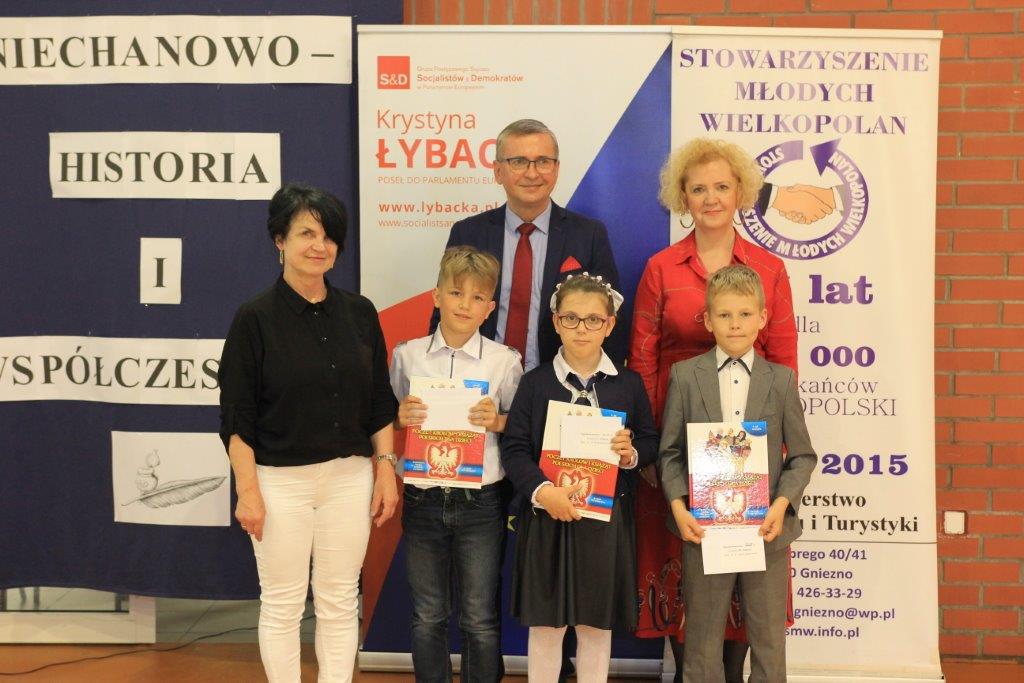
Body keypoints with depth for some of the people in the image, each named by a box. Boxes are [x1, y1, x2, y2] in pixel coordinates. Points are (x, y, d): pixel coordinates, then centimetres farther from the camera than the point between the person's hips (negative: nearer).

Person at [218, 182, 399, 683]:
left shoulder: (359, 313, 3)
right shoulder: (255, 317, -8)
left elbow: (380, 403, 8)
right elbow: (236, 416, -7)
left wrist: (385, 470, 2)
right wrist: (248, 490, -12)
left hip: (349, 477, 3)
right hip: (280, 480, -3)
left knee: (340, 602, 10)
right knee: (282, 604, 6)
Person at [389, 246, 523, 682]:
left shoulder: (505, 361, -2)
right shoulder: (407, 355, 2)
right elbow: (387, 421, 11)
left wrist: (497, 421, -15)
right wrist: (401, 418, -11)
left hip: (480, 500, -1)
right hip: (422, 497, 2)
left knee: (480, 620, 6)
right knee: (427, 617, 12)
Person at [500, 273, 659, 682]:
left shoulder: (628, 384, 4)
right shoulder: (535, 382, -1)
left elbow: (651, 442, 9)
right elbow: (514, 448, -6)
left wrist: (632, 454, -13)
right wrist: (542, 491, -20)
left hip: (607, 519, 1)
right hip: (547, 518, -1)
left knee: (597, 625, 9)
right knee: (545, 622, 7)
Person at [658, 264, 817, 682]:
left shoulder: (781, 380, 3)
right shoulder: (685, 376, 2)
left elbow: (803, 455, 4)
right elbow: (670, 451, 2)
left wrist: (782, 503, -12)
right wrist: (678, 507, -12)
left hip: (766, 528, 1)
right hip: (703, 527, -1)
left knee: (768, 640, 9)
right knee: (702, 640, 9)